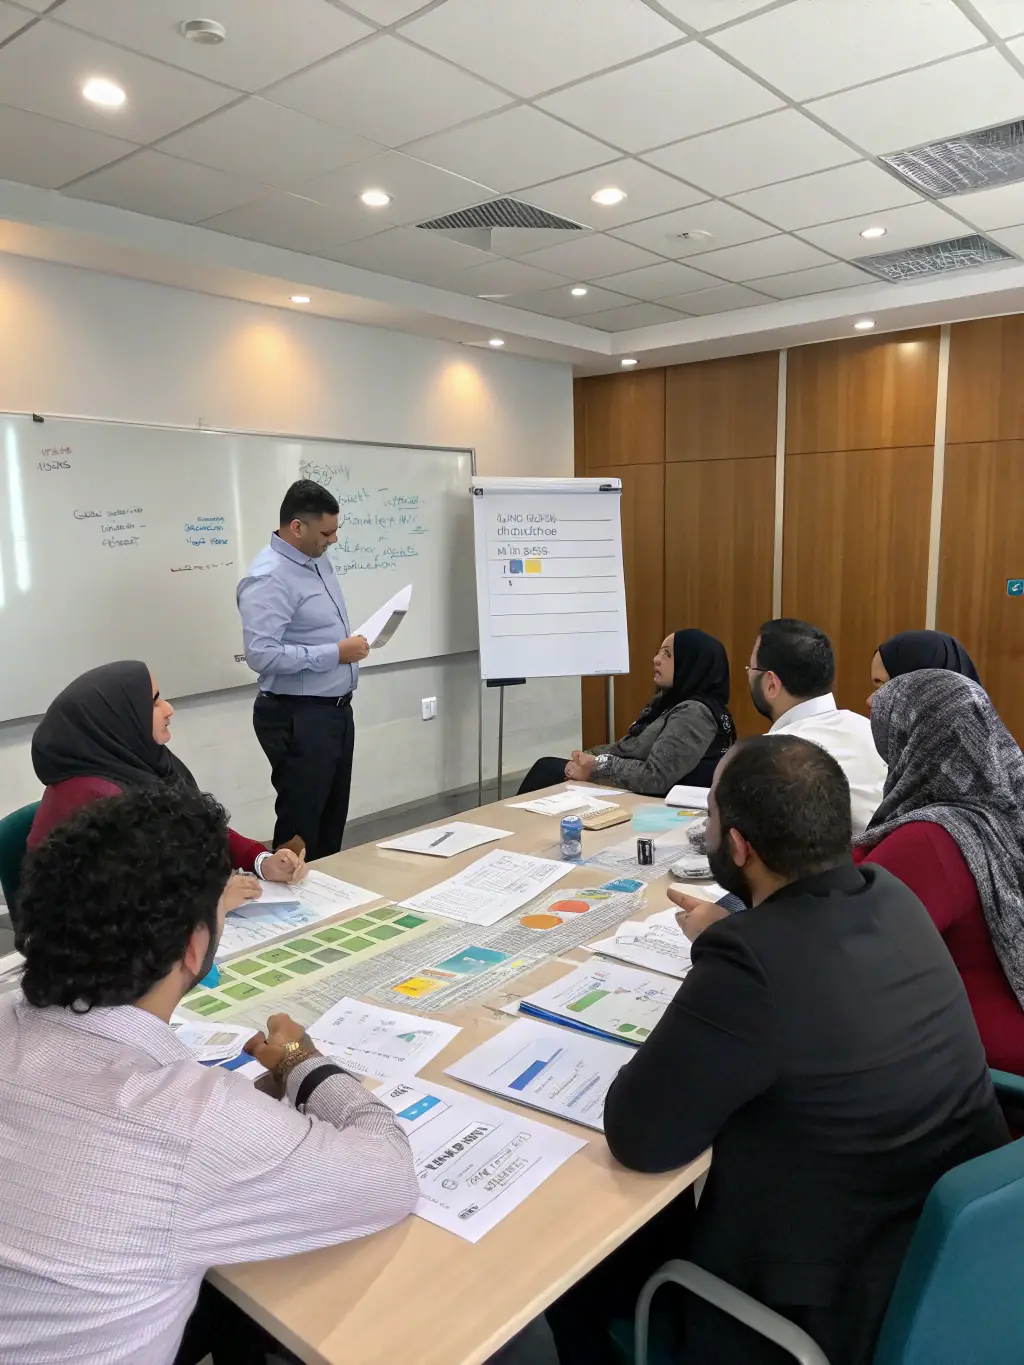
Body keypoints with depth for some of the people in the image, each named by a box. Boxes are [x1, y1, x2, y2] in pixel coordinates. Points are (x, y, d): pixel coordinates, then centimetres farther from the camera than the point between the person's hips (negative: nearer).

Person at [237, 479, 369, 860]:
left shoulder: (318, 560, 10)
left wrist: (351, 643, 3)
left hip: (336, 709, 9)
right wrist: (335, 654, -23)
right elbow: (261, 654, -27)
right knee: (302, 824, 2)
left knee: (333, 818, 18)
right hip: (298, 718, -9)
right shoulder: (268, 578, -19)